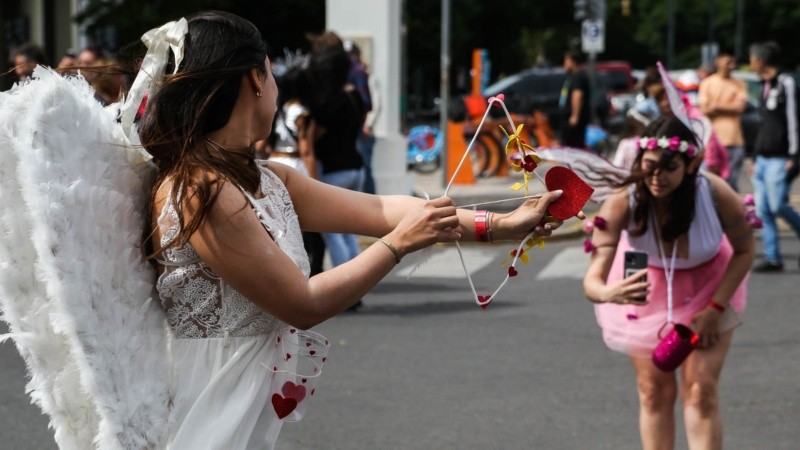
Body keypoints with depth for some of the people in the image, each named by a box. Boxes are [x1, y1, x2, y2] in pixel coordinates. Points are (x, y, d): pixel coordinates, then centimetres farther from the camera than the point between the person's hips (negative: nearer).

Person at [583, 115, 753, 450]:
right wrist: (608, 293, -65)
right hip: (646, 286, 1)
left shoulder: (715, 194, -33)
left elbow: (744, 250, -13)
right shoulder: (622, 203, -35)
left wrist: (716, 308, -18)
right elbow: (593, 278, -41)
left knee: (701, 392, -6)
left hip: (708, 287, 0)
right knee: (654, 392, 6)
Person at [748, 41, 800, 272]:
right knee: (763, 211, 1)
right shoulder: (765, 86, 18)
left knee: (778, 206, -14)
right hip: (763, 158, 8)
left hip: (780, 159, -8)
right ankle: (773, 259, 3)